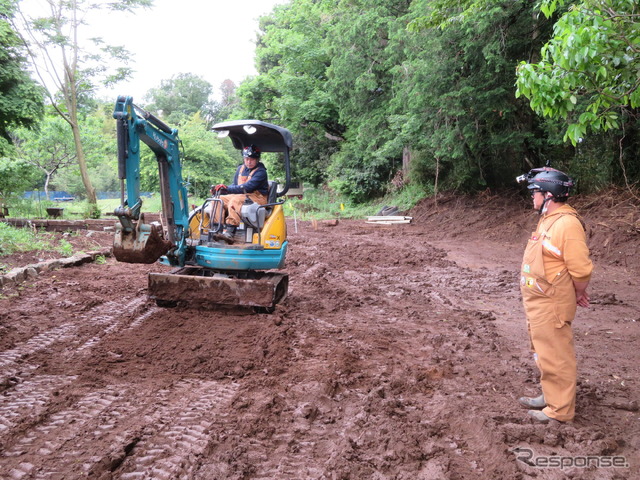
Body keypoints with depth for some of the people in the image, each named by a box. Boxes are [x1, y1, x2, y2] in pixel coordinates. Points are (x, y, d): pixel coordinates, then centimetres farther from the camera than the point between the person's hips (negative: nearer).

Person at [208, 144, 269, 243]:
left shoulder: (260, 172, -9)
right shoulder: (241, 169, 17)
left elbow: (247, 187, -20)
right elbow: (235, 185, 17)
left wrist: (228, 189, -26)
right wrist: (221, 188, -3)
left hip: (257, 198, -8)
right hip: (240, 195, 8)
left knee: (235, 200, -36)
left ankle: (229, 233, -46)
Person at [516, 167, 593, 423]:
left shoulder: (566, 223, -23)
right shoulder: (548, 219, 9)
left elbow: (581, 269, -22)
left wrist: (577, 295, -5)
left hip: (551, 305, -10)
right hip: (537, 302, 10)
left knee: (555, 356, 3)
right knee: (544, 352, 21)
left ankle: (560, 409, 17)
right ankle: (550, 396, 37)